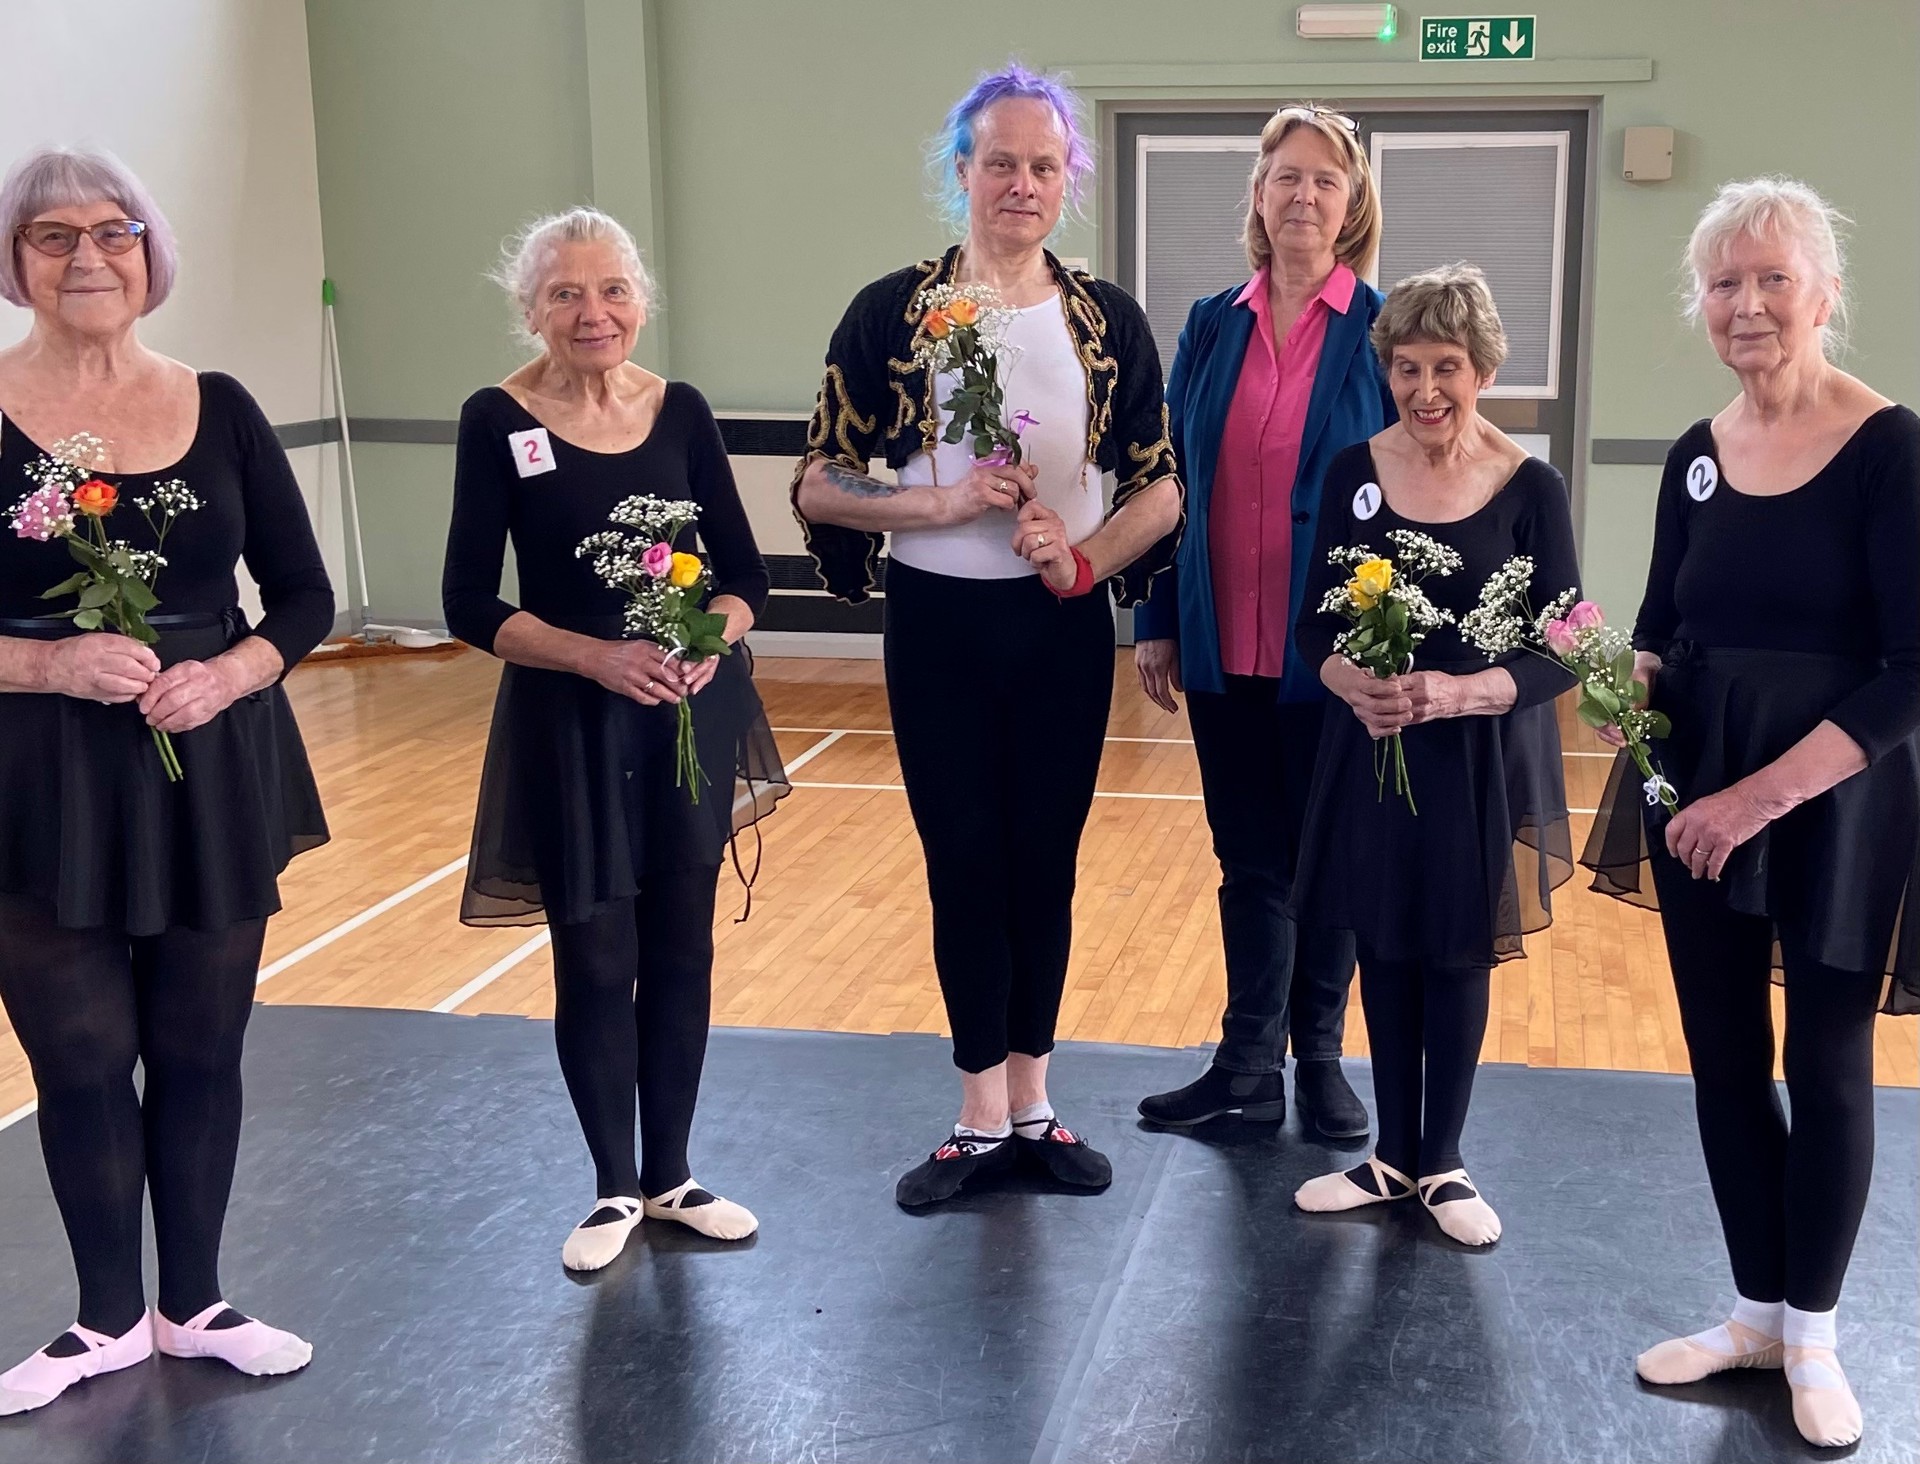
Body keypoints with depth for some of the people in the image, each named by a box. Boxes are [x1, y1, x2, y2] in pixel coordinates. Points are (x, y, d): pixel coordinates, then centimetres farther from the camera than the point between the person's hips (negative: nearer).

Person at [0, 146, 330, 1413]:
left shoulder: (219, 408, 2)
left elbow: (305, 599, 4)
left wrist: (228, 675, -13)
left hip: (214, 772, 2)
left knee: (202, 1049, 11)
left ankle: (195, 1305, 29)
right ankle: (110, 1320, 27)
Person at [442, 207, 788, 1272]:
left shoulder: (680, 412, 2)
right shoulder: (497, 421, -6)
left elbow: (744, 573, 4)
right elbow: (470, 603, -8)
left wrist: (709, 637, -17)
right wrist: (598, 655, -20)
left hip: (691, 714, 3)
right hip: (569, 722, -3)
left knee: (680, 947, 10)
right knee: (595, 959, 4)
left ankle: (671, 1177, 27)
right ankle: (615, 1187, 23)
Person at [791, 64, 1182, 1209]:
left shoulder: (1107, 319, 0)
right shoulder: (893, 312, -4)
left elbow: (1160, 489, 3)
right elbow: (820, 488, -4)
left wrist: (1085, 559, -16)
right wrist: (948, 501, -19)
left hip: (1063, 629, 1)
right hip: (940, 630, -1)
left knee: (1044, 865, 10)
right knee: (965, 866, 6)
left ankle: (1029, 1103, 25)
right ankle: (985, 1119, 20)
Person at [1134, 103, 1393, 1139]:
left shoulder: (1383, 332, -4)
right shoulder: (1212, 327, 6)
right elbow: (1170, 484, 8)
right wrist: (1156, 623, 5)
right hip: (1223, 646, 3)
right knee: (1249, 856, 11)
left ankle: (1319, 1057, 25)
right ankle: (1248, 1068, 20)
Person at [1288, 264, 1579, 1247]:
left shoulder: (1529, 489, -10)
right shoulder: (1355, 472, -2)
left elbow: (1558, 655, -10)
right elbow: (1316, 624, 0)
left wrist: (1459, 692, -27)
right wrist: (1355, 683, -21)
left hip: (1479, 762, -2)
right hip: (1369, 751, 2)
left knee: (1456, 958, 9)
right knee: (1383, 952, 11)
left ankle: (1442, 1162, 27)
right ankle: (1392, 1156, 28)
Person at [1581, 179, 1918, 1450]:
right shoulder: (1696, 456, 4)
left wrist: (1763, 793, -21)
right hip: (1698, 797, 5)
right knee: (1724, 1060, 13)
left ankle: (1814, 1332, 28)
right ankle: (1755, 1312, 31)